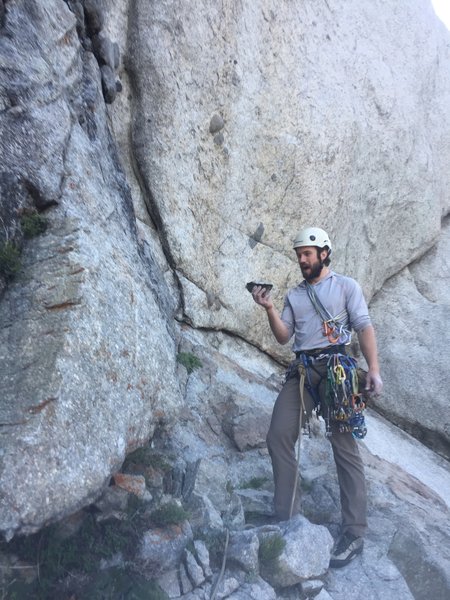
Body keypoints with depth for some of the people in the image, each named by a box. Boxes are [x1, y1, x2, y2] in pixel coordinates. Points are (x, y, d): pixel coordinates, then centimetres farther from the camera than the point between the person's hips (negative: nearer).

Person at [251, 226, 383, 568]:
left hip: (335, 368, -4)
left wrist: (374, 368, -11)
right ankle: (286, 515, 9)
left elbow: (364, 327, 0)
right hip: (301, 371, 5)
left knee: (344, 446, -3)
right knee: (278, 436, -4)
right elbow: (283, 337, 12)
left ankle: (355, 532, 5)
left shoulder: (346, 286, 8)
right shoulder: (294, 295, 19)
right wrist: (270, 309, -3)